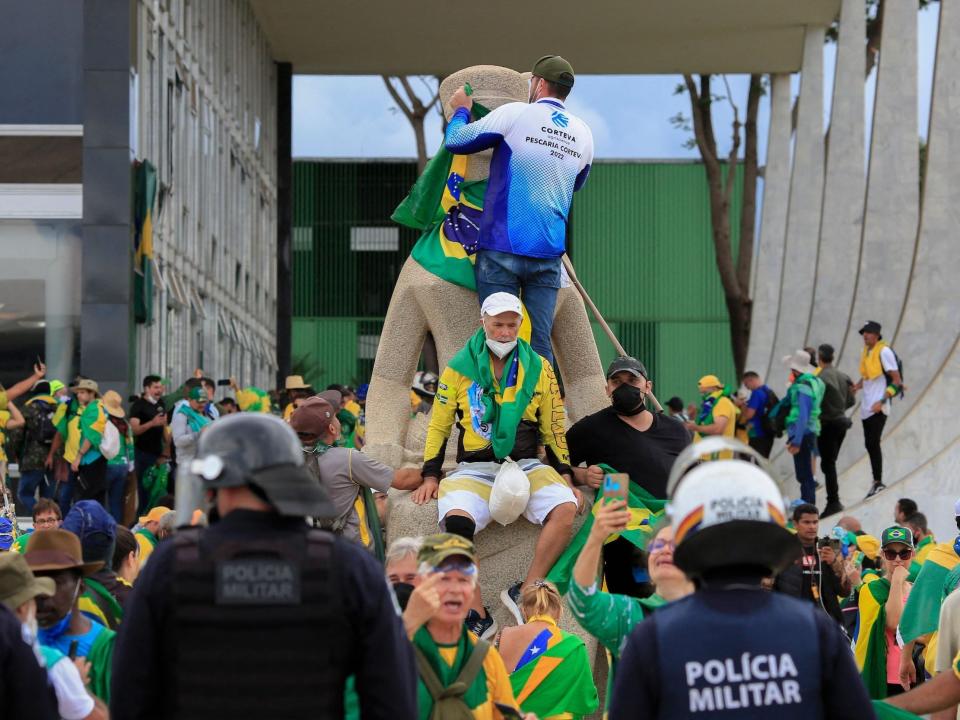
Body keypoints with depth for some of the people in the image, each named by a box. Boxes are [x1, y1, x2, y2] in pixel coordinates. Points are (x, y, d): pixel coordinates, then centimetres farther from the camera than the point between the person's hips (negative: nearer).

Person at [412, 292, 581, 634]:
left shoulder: (539, 368, 9)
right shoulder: (459, 368, 6)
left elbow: (554, 429, 14)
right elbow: (438, 425, 11)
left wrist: (566, 478, 6)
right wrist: (430, 477, 4)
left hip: (527, 465, 1)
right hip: (475, 470, -1)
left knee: (565, 509, -28)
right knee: (456, 522, -32)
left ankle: (524, 593, -19)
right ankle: (478, 617, -25)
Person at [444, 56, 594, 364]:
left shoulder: (515, 114, -5)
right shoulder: (582, 134, 10)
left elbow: (456, 141, 1)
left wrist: (461, 110, 20)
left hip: (503, 248, -4)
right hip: (549, 251, 4)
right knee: (540, 342, 3)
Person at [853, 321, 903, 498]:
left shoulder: (884, 352, -11)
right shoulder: (865, 352, 14)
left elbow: (896, 381, -13)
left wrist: (882, 401, -20)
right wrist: (855, 388, 7)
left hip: (878, 409, -8)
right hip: (866, 408, 8)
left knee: (873, 443, -11)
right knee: (870, 445, 10)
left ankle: (878, 482, -6)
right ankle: (877, 483, 17)